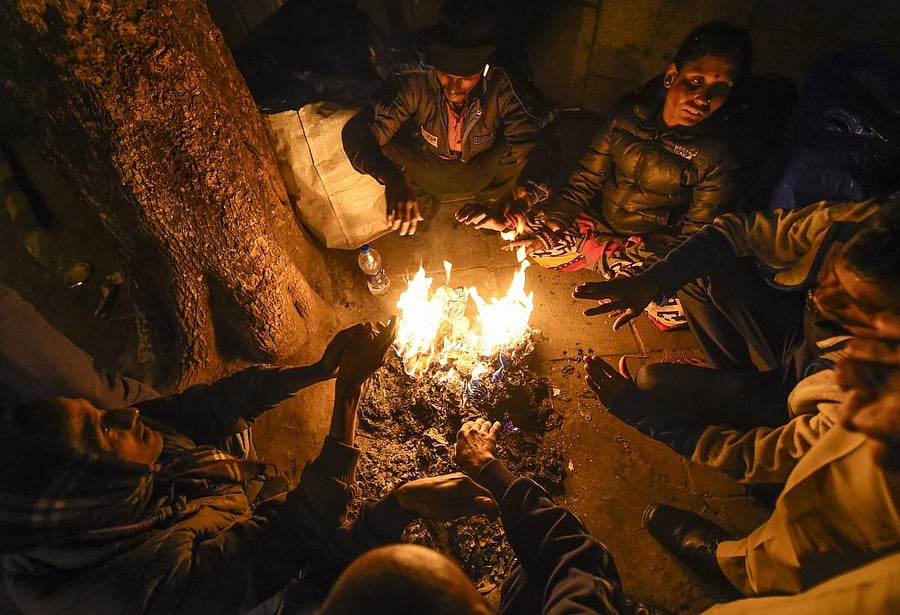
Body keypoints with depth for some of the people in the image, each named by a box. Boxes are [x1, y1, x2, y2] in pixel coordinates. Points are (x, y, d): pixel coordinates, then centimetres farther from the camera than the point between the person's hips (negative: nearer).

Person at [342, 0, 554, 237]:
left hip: (482, 178, 1)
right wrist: (392, 180, -52)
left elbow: (534, 142, -30)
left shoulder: (500, 87, -25)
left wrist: (527, 192, -53)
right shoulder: (415, 83, -27)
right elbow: (357, 132, -31)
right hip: (427, 176, 0)